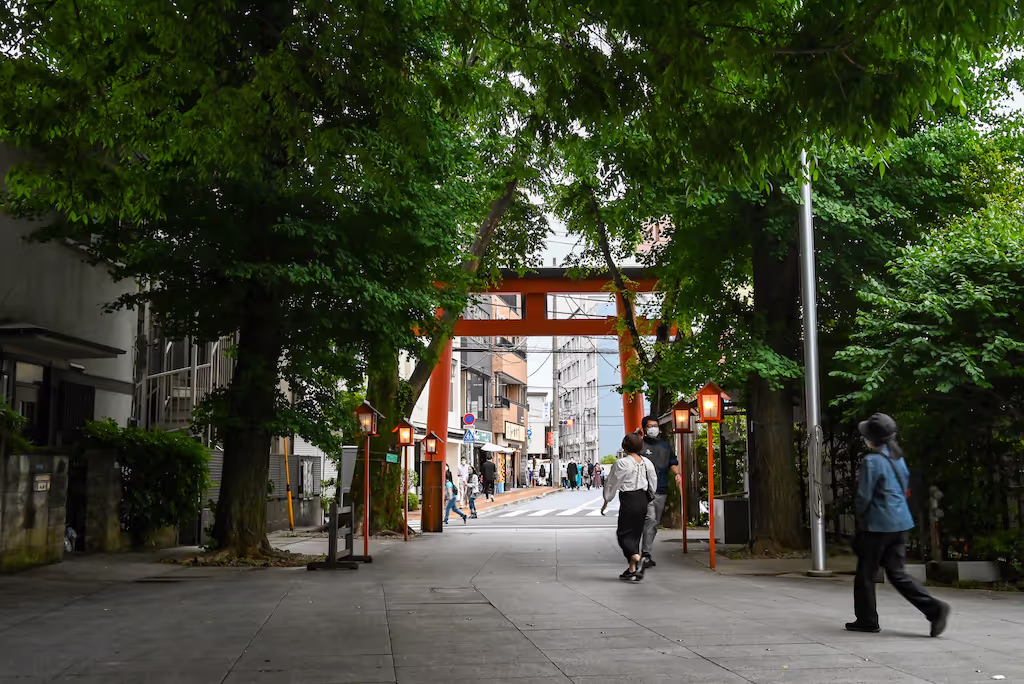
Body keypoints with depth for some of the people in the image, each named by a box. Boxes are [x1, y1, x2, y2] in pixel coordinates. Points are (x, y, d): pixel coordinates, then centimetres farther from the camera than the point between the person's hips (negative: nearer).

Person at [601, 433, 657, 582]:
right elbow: (653, 482, 12)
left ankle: (637, 558, -25)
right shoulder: (646, 462, 6)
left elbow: (612, 484, -5)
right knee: (635, 533, 13)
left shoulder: (622, 463, -13)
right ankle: (632, 570, 15)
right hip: (643, 499, 7)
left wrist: (606, 502, 6)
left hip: (628, 500, -7)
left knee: (623, 533, 0)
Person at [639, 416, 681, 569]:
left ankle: (646, 552, 22)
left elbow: (672, 463, 22)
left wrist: (677, 473, 2)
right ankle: (646, 554, -17)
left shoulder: (665, 446, 16)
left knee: (655, 523, 11)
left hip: (661, 490, 6)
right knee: (650, 519, -19)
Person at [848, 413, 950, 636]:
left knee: (866, 573, 6)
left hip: (877, 525, -8)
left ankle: (866, 620, 14)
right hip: (901, 522, 8)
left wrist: (860, 515, 4)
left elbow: (863, 497, -16)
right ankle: (934, 608, -2)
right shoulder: (898, 458, 11)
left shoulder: (871, 461, -16)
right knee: (897, 573, 10)